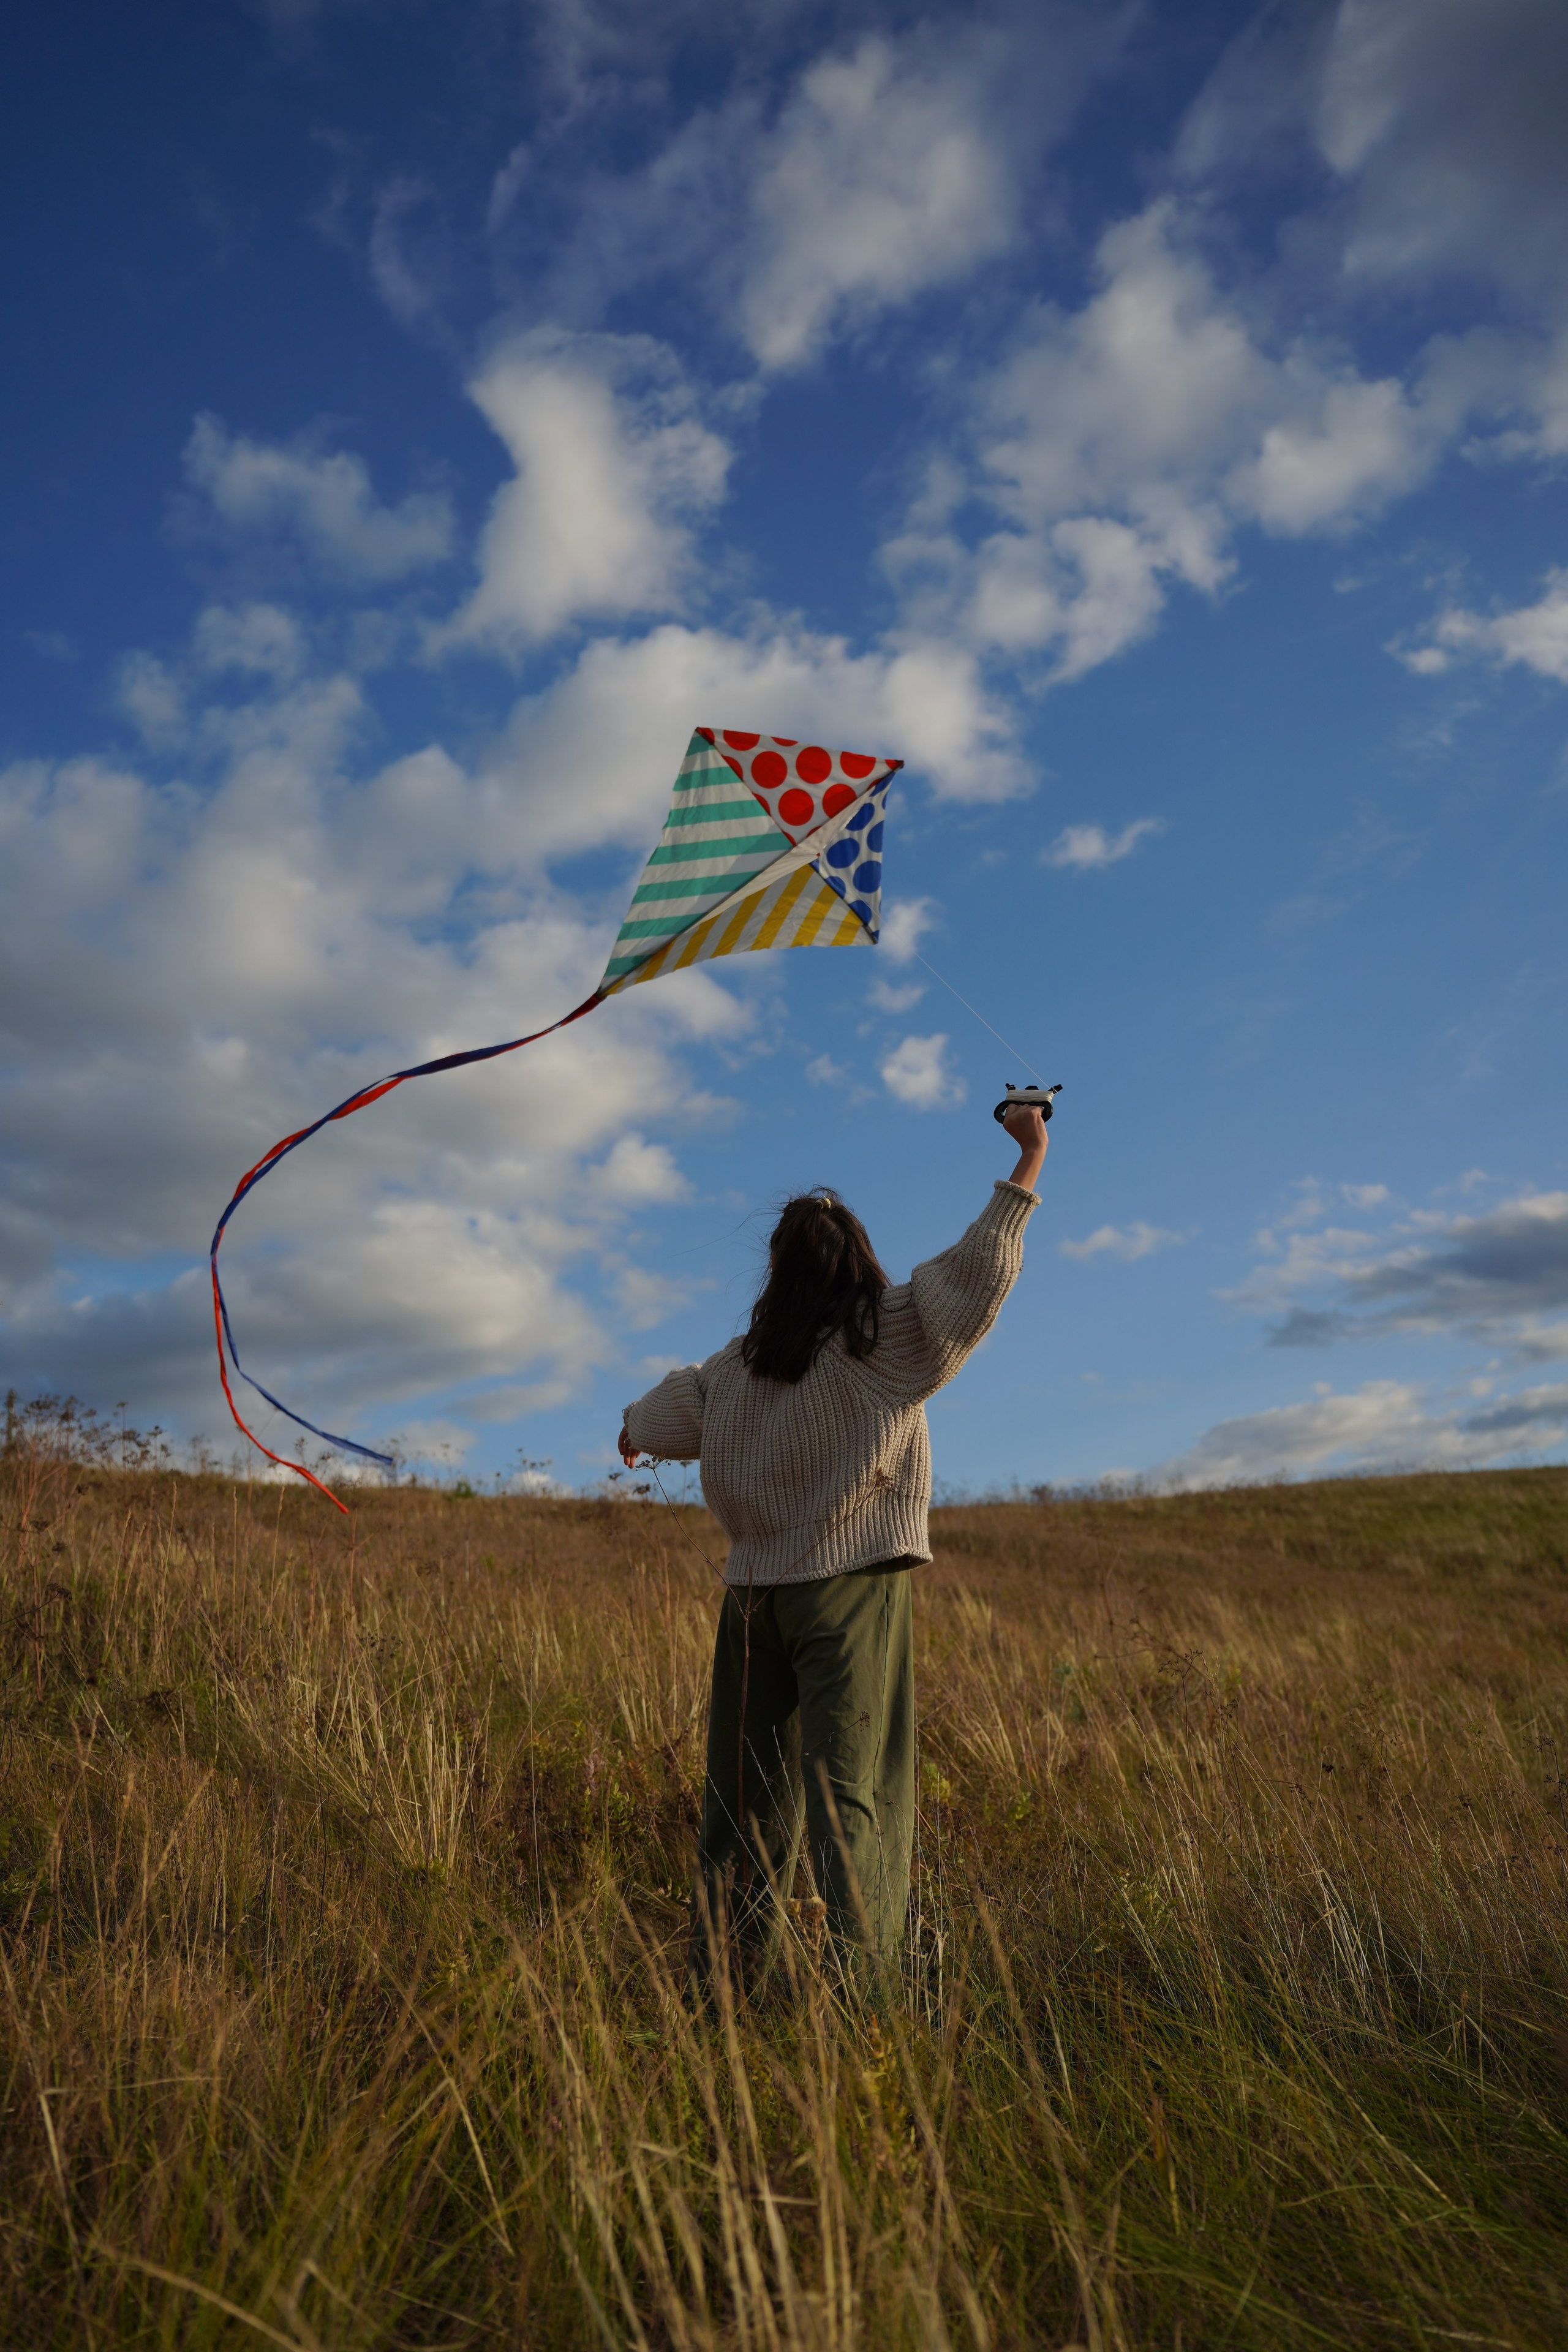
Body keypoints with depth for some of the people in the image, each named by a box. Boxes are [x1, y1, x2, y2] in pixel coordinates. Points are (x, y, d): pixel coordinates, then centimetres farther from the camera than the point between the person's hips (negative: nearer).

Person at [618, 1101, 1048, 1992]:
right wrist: (1029, 1160, 0)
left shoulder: (738, 1365, 8)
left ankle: (721, 1979, 21)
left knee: (749, 1793, 13)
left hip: (755, 1593, 5)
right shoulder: (884, 1339, -6)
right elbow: (980, 1272, -8)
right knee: (854, 1793, -2)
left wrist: (632, 1434, 43)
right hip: (852, 1586, -4)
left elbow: (660, 1417, 19)